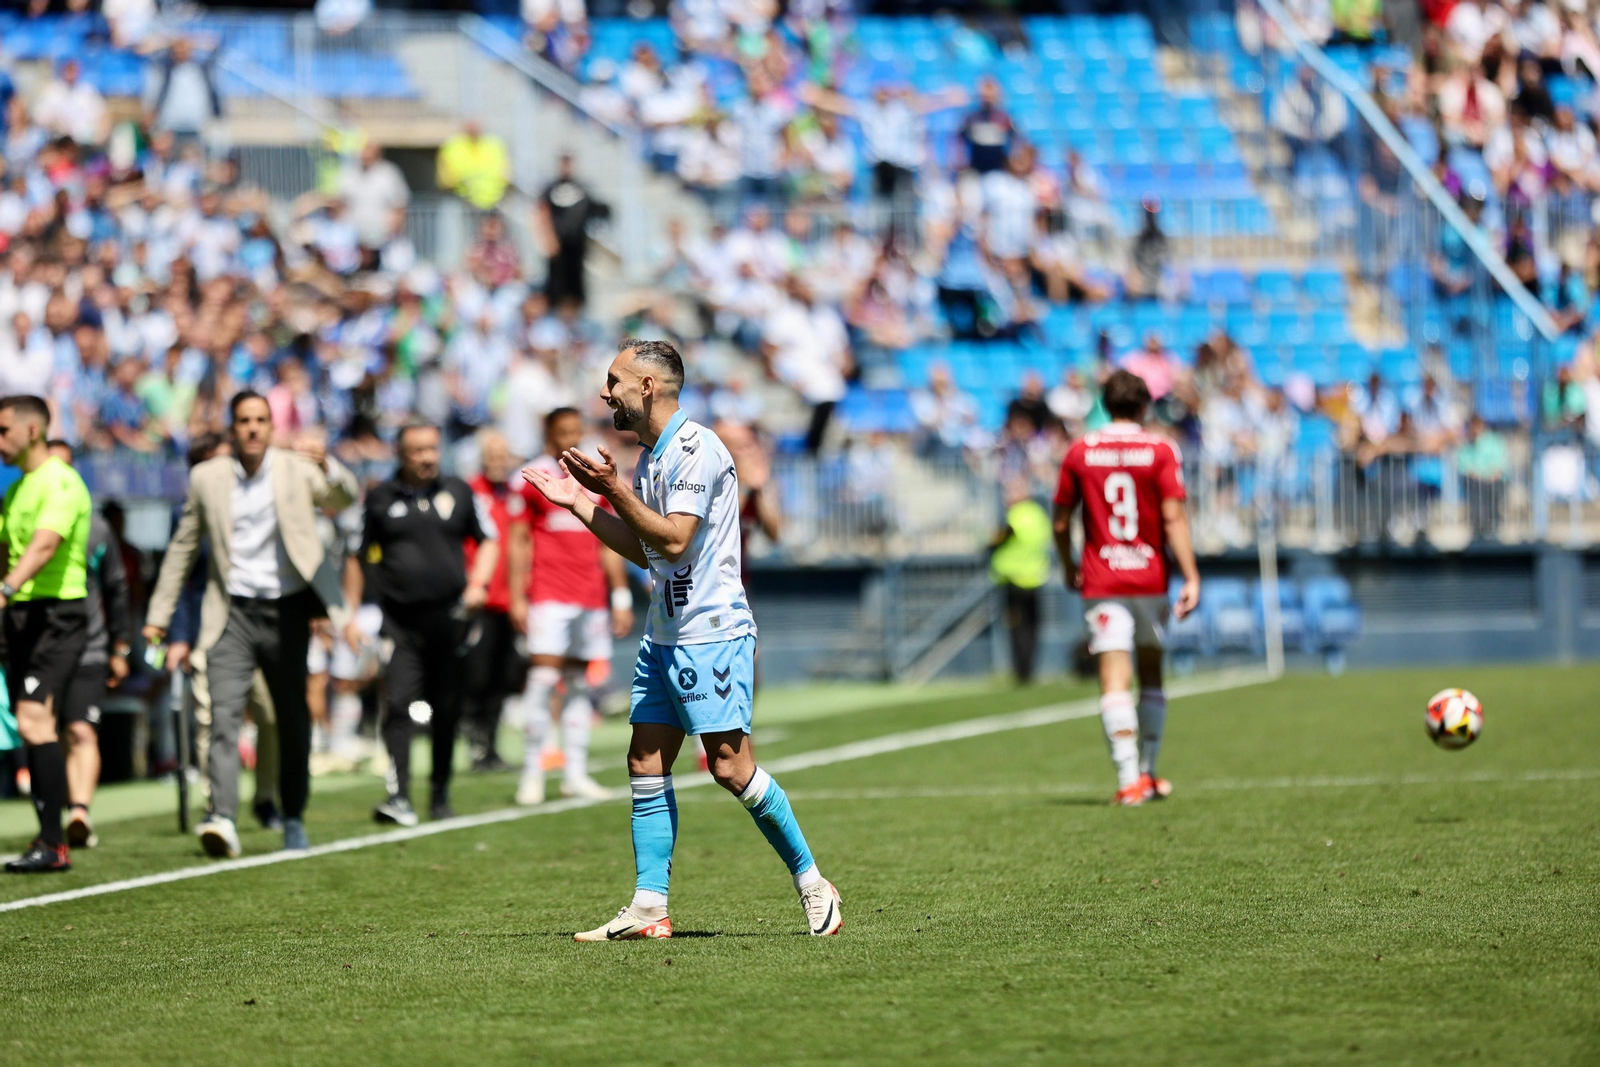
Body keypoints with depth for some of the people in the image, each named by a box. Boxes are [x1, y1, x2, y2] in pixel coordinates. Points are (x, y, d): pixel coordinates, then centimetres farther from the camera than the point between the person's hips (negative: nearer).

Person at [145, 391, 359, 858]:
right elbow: (183, 547, 14)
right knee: (224, 715, -16)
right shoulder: (207, 477, 6)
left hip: (286, 612, 0)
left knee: (293, 722, 9)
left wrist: (327, 467, -36)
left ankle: (293, 819, 24)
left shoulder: (296, 469, 2)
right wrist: (159, 613, 13)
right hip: (233, 613, 0)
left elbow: (346, 498, -14)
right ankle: (222, 819, -26)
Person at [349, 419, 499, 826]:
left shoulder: (457, 492, 9)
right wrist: (349, 615, 8)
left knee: (446, 711, 7)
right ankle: (399, 797, -20)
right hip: (400, 620, -2)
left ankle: (441, 794, 20)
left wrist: (478, 583, 0)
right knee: (398, 707, -15)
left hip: (449, 615, 2)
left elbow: (488, 540, 18)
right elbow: (358, 558, 13)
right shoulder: (380, 498, 6)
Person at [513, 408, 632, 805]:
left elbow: (609, 545, 18)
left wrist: (621, 598, 14)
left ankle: (575, 772, 7)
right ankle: (532, 770, -9)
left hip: (591, 598, 5)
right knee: (544, 675, -12)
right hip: (549, 594, -5)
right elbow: (519, 541, 1)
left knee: (580, 683, 5)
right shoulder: (533, 479, 0)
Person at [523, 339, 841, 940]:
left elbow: (675, 541, -21)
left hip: (712, 632, -9)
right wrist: (579, 503, 19)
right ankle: (648, 908, 2)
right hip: (664, 636, 9)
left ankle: (811, 881, 3)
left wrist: (614, 490, -20)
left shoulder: (695, 449, -14)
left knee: (730, 767, -10)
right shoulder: (650, 456, 16)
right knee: (646, 766, 2)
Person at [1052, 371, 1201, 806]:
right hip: (1150, 580, 0)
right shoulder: (1160, 450, -2)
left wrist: (1070, 569, 23)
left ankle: (1129, 778, -20)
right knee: (1151, 677, 16)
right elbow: (1173, 518, -9)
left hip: (1100, 584, 0)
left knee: (1115, 682, -7)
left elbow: (1061, 522, 7)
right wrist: (1191, 577, -8)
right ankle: (1148, 774, 24)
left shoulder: (1080, 452, 2)